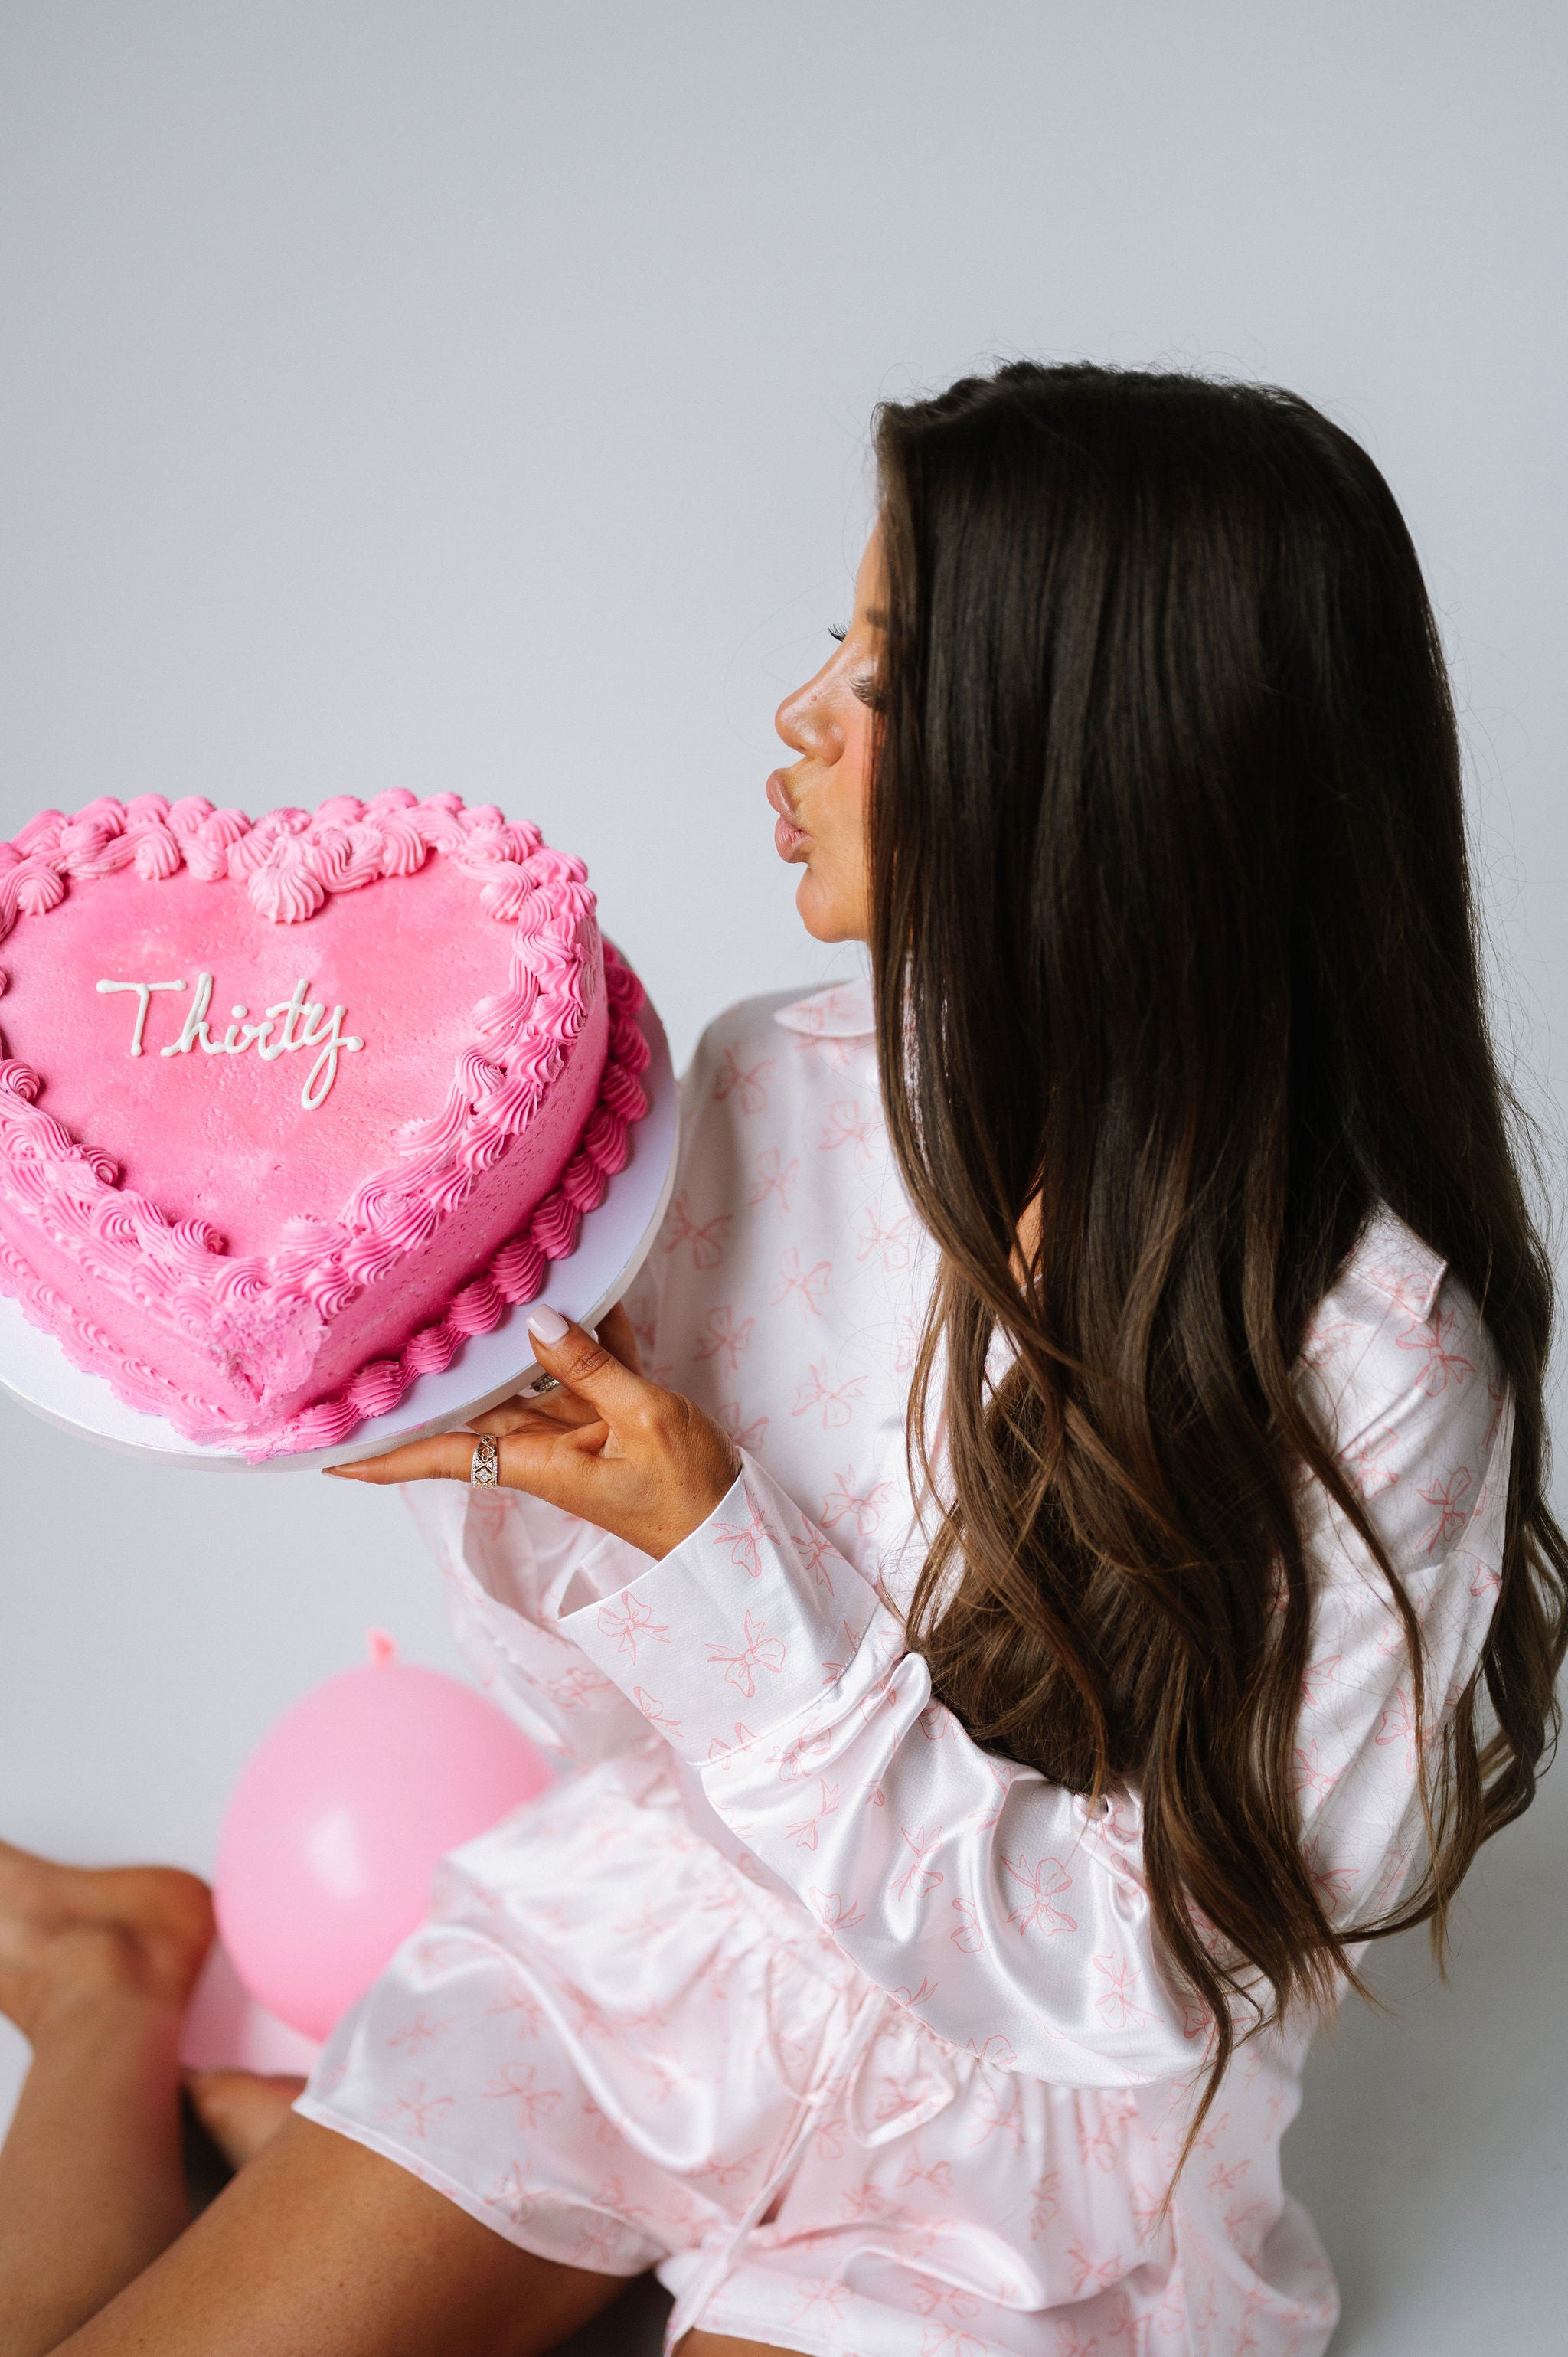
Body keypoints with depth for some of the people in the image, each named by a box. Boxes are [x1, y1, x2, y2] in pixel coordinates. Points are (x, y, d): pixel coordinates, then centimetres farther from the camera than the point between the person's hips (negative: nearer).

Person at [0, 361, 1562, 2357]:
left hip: (1014, 2121, -2)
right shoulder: (776, 1091, -10)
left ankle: (255, 2102, 7)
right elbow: (608, 1692, -2)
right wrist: (502, 1427, -22)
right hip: (646, 1934, 2)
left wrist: (714, 1559, -27)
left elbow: (1137, 1969, -19)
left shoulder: (1371, 1348, -23)